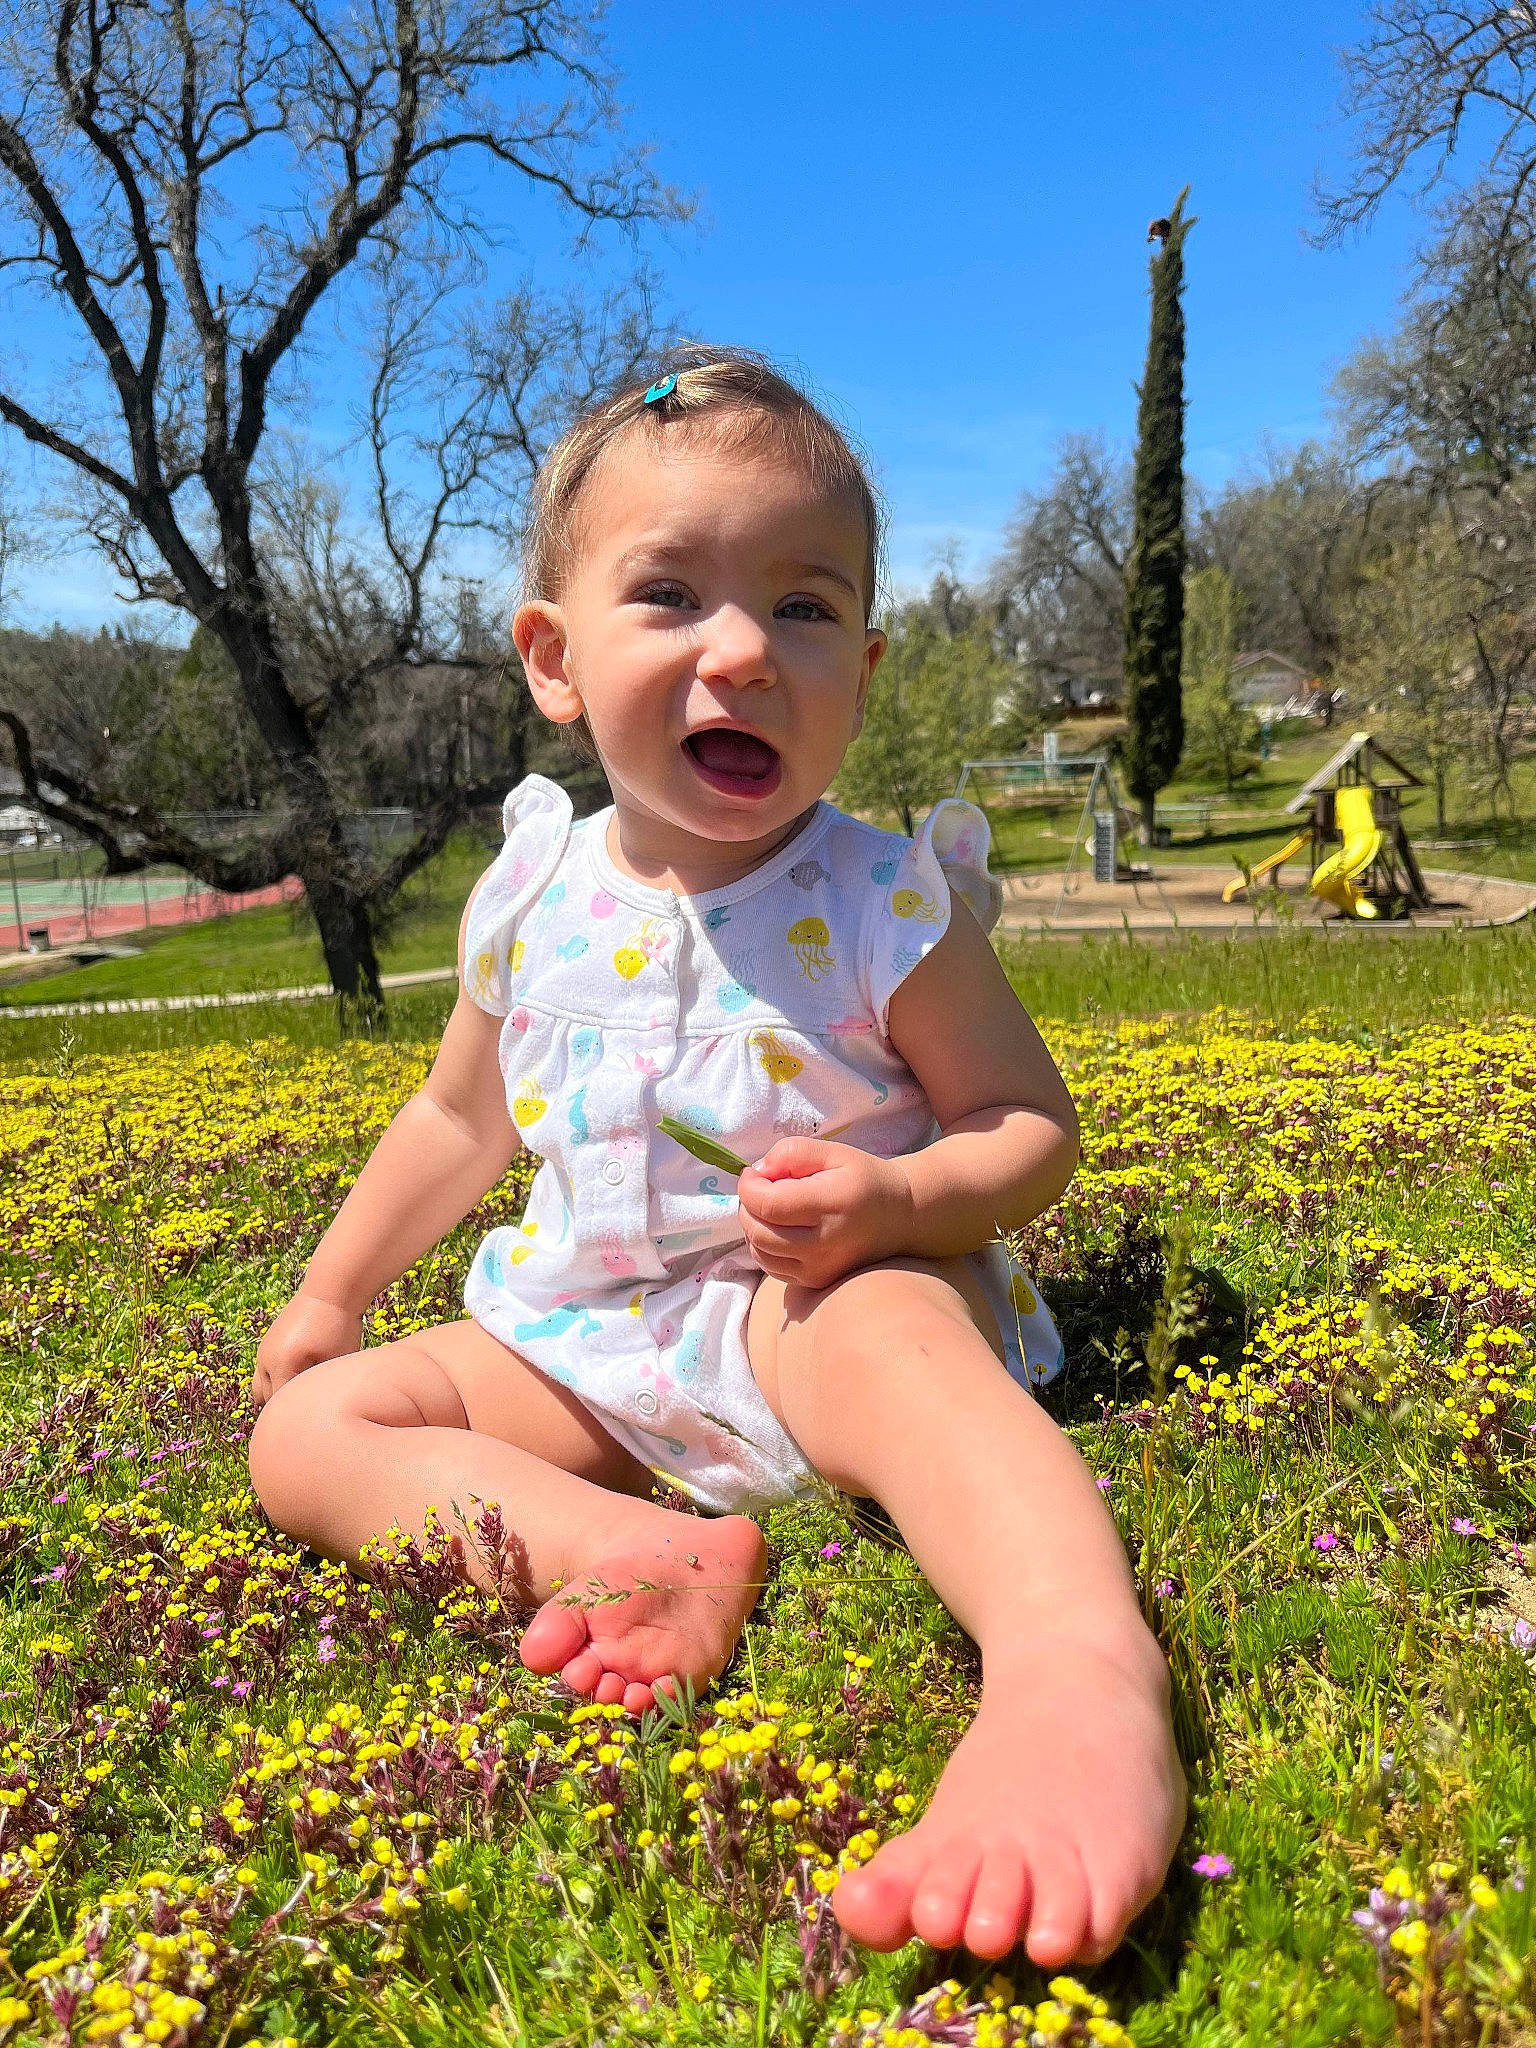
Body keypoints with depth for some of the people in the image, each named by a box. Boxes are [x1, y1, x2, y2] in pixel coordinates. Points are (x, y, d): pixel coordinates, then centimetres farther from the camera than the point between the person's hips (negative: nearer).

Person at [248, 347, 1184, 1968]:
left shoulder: (883, 907, -9)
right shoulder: (533, 902, 2)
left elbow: (1031, 1128, -4)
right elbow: (458, 1121, 18)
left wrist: (898, 1196, -26)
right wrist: (331, 1293, 23)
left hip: (814, 1309, -5)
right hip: (589, 1347, 5)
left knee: (891, 1323, -39)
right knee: (308, 1430, -9)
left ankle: (1079, 1674, -58)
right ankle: (635, 1549, -30)